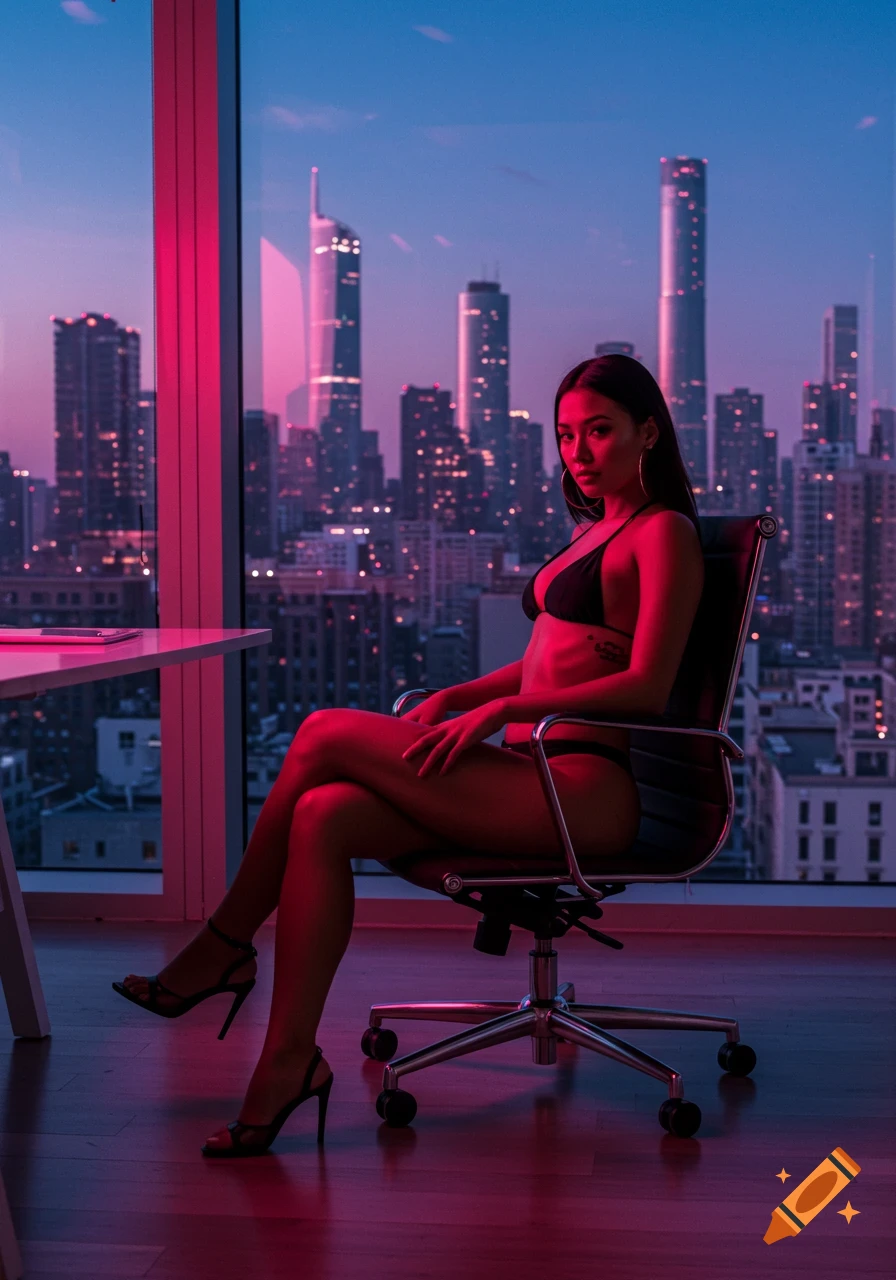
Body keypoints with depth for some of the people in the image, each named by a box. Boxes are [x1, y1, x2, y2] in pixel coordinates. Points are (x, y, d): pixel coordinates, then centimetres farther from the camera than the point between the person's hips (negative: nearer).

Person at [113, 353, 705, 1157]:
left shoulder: (665, 532, -2)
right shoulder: (593, 530, 25)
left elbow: (647, 688, -14)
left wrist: (497, 710, -19)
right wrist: (453, 697, 11)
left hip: (588, 788, -8)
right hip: (535, 777, 9)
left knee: (327, 734, -17)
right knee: (323, 817, -16)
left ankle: (225, 945, -4)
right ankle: (290, 1060, -14)